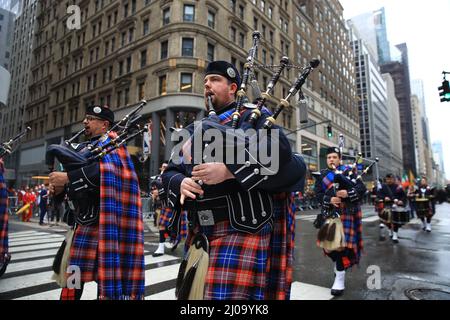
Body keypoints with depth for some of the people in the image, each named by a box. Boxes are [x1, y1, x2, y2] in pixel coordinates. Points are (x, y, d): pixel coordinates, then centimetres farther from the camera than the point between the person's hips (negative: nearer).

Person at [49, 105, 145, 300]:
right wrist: (59, 188, -5)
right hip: (82, 219, 8)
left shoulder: (110, 143, -3)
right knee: (74, 270, 15)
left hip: (101, 219, -8)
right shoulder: (82, 148, 20)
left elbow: (103, 171, -23)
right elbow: (72, 181, 16)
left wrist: (67, 178, -22)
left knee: (105, 269, -2)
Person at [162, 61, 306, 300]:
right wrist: (180, 183, -7)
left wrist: (228, 170, -23)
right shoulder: (196, 129, 21)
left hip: (240, 228, -7)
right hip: (199, 232, 7)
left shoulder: (252, 115, 2)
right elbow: (170, 171, 16)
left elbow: (279, 151, -17)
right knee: (192, 292, 18)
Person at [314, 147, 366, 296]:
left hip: (346, 213, -3)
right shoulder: (322, 175, 11)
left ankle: (340, 279, 1)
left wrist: (348, 193, -22)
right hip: (329, 214, 4)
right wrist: (329, 199, -18)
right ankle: (339, 266, 39)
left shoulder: (348, 171, 4)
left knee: (342, 243, -8)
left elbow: (362, 188, -5)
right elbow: (318, 193, 1)